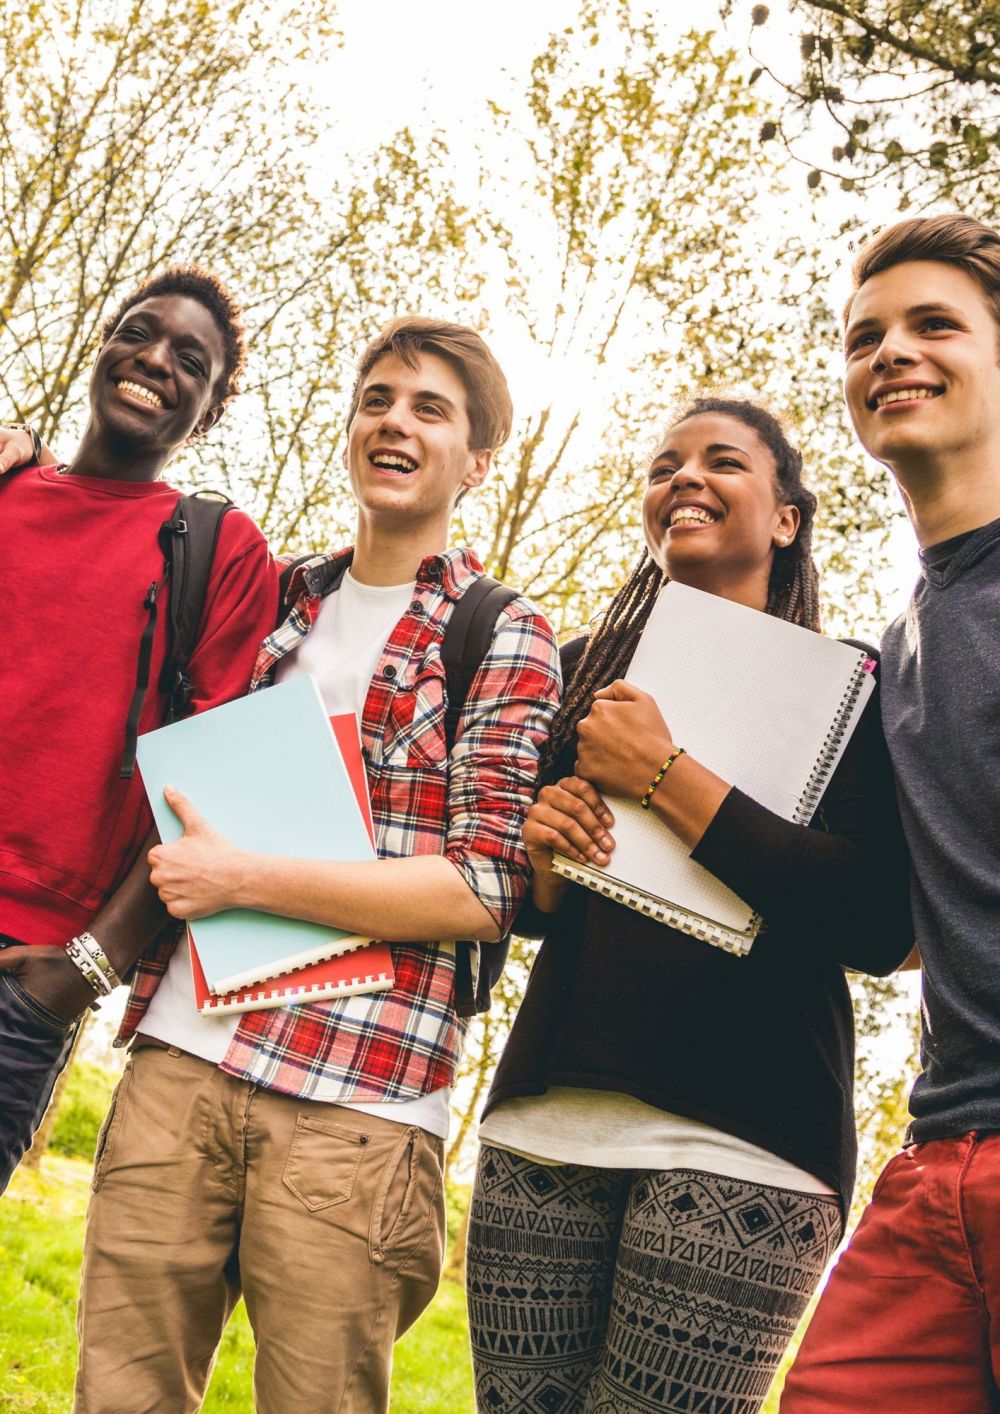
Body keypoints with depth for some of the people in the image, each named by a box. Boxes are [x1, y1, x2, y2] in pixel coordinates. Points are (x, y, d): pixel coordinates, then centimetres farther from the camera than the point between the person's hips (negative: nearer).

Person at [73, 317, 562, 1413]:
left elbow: (485, 889, -9)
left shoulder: (503, 642, 0)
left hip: (354, 1103, -4)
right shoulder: (274, 601, 15)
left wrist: (241, 880, -10)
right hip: (177, 1058, 4)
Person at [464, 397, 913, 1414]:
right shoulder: (589, 673, 15)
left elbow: (878, 929, -11)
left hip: (736, 1138, -4)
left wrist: (667, 777, -11)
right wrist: (542, 859, -2)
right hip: (544, 1119, 4)